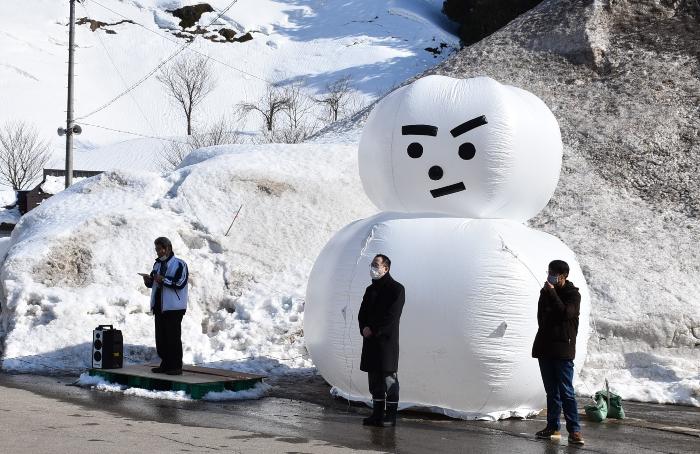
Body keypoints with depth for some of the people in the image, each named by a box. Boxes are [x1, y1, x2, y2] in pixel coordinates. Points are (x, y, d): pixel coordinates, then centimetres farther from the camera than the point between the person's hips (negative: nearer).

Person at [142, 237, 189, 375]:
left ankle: (176, 366, -3)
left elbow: (180, 283, -16)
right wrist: (148, 280, 0)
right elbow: (153, 284, 21)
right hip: (159, 307, 8)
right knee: (161, 337, 9)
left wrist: (164, 280, -21)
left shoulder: (179, 264, -6)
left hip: (174, 307, -8)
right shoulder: (158, 264, 17)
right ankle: (165, 365, 17)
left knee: (173, 337, -7)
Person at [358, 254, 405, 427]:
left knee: (389, 377, -5)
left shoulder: (396, 289, -6)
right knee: (374, 377, 9)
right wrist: (364, 328, -5)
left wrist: (373, 329, -15)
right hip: (370, 341, 7)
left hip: (387, 340, -7)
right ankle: (377, 413, 16)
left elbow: (392, 316, -14)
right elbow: (362, 313, 15)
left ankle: (390, 415, -1)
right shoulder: (370, 289, 17)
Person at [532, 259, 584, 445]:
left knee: (566, 391, -9)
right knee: (551, 391, 10)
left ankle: (574, 430, -8)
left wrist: (552, 293, -19)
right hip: (545, 348, 6)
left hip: (563, 349, -6)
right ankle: (553, 428, 15)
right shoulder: (545, 292, 12)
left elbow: (565, 313, -22)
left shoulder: (573, 294, -5)